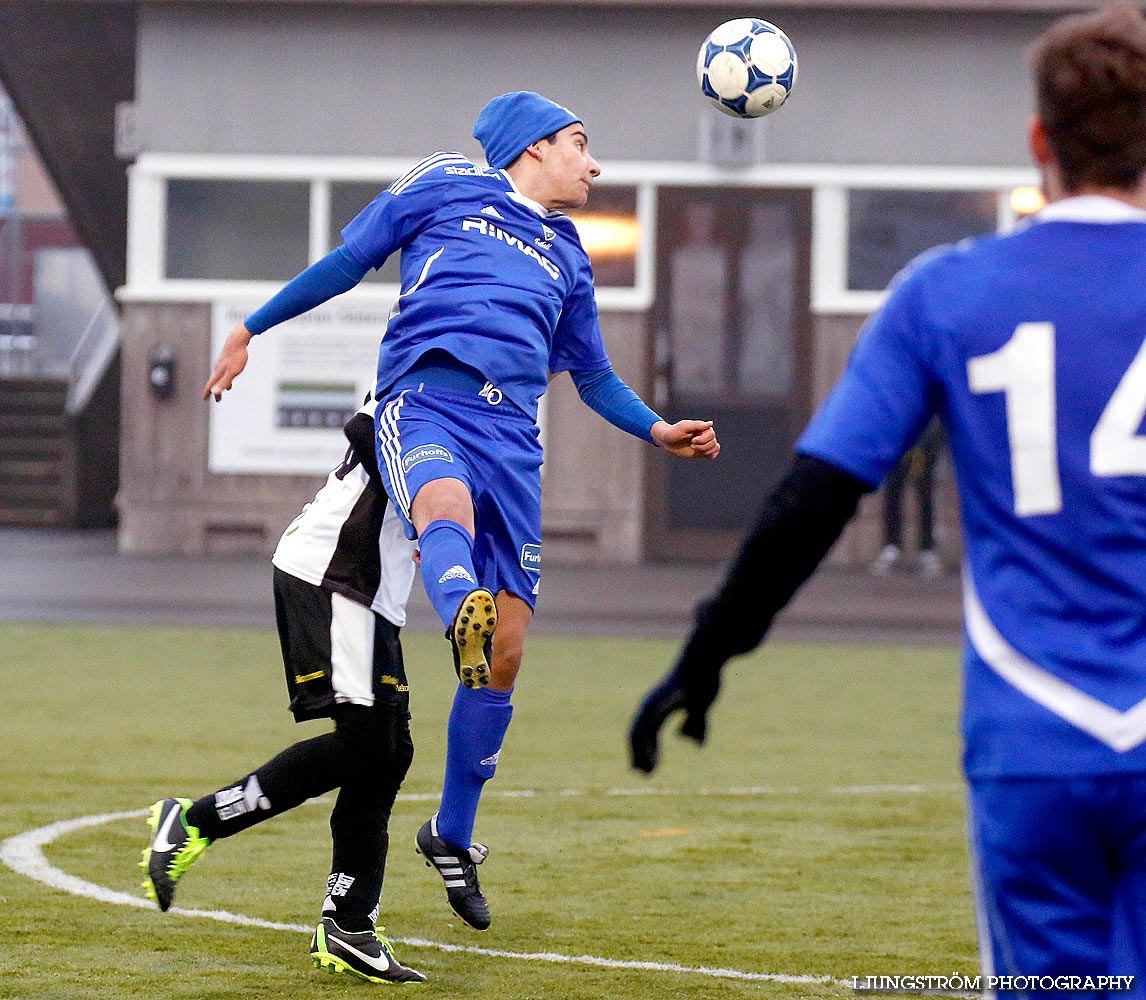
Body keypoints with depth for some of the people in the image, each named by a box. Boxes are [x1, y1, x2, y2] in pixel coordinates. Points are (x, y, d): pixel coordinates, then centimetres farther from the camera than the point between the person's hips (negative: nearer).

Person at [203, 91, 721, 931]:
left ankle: (453, 834, 16)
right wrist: (251, 331, 21)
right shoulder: (447, 185, 17)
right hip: (425, 397, -5)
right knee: (446, 508, -41)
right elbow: (349, 261, 21)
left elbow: (594, 378, 35)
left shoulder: (567, 255, 30)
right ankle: (463, 613, -75)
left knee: (506, 651, -1)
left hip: (511, 436, 5)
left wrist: (658, 431, 18)